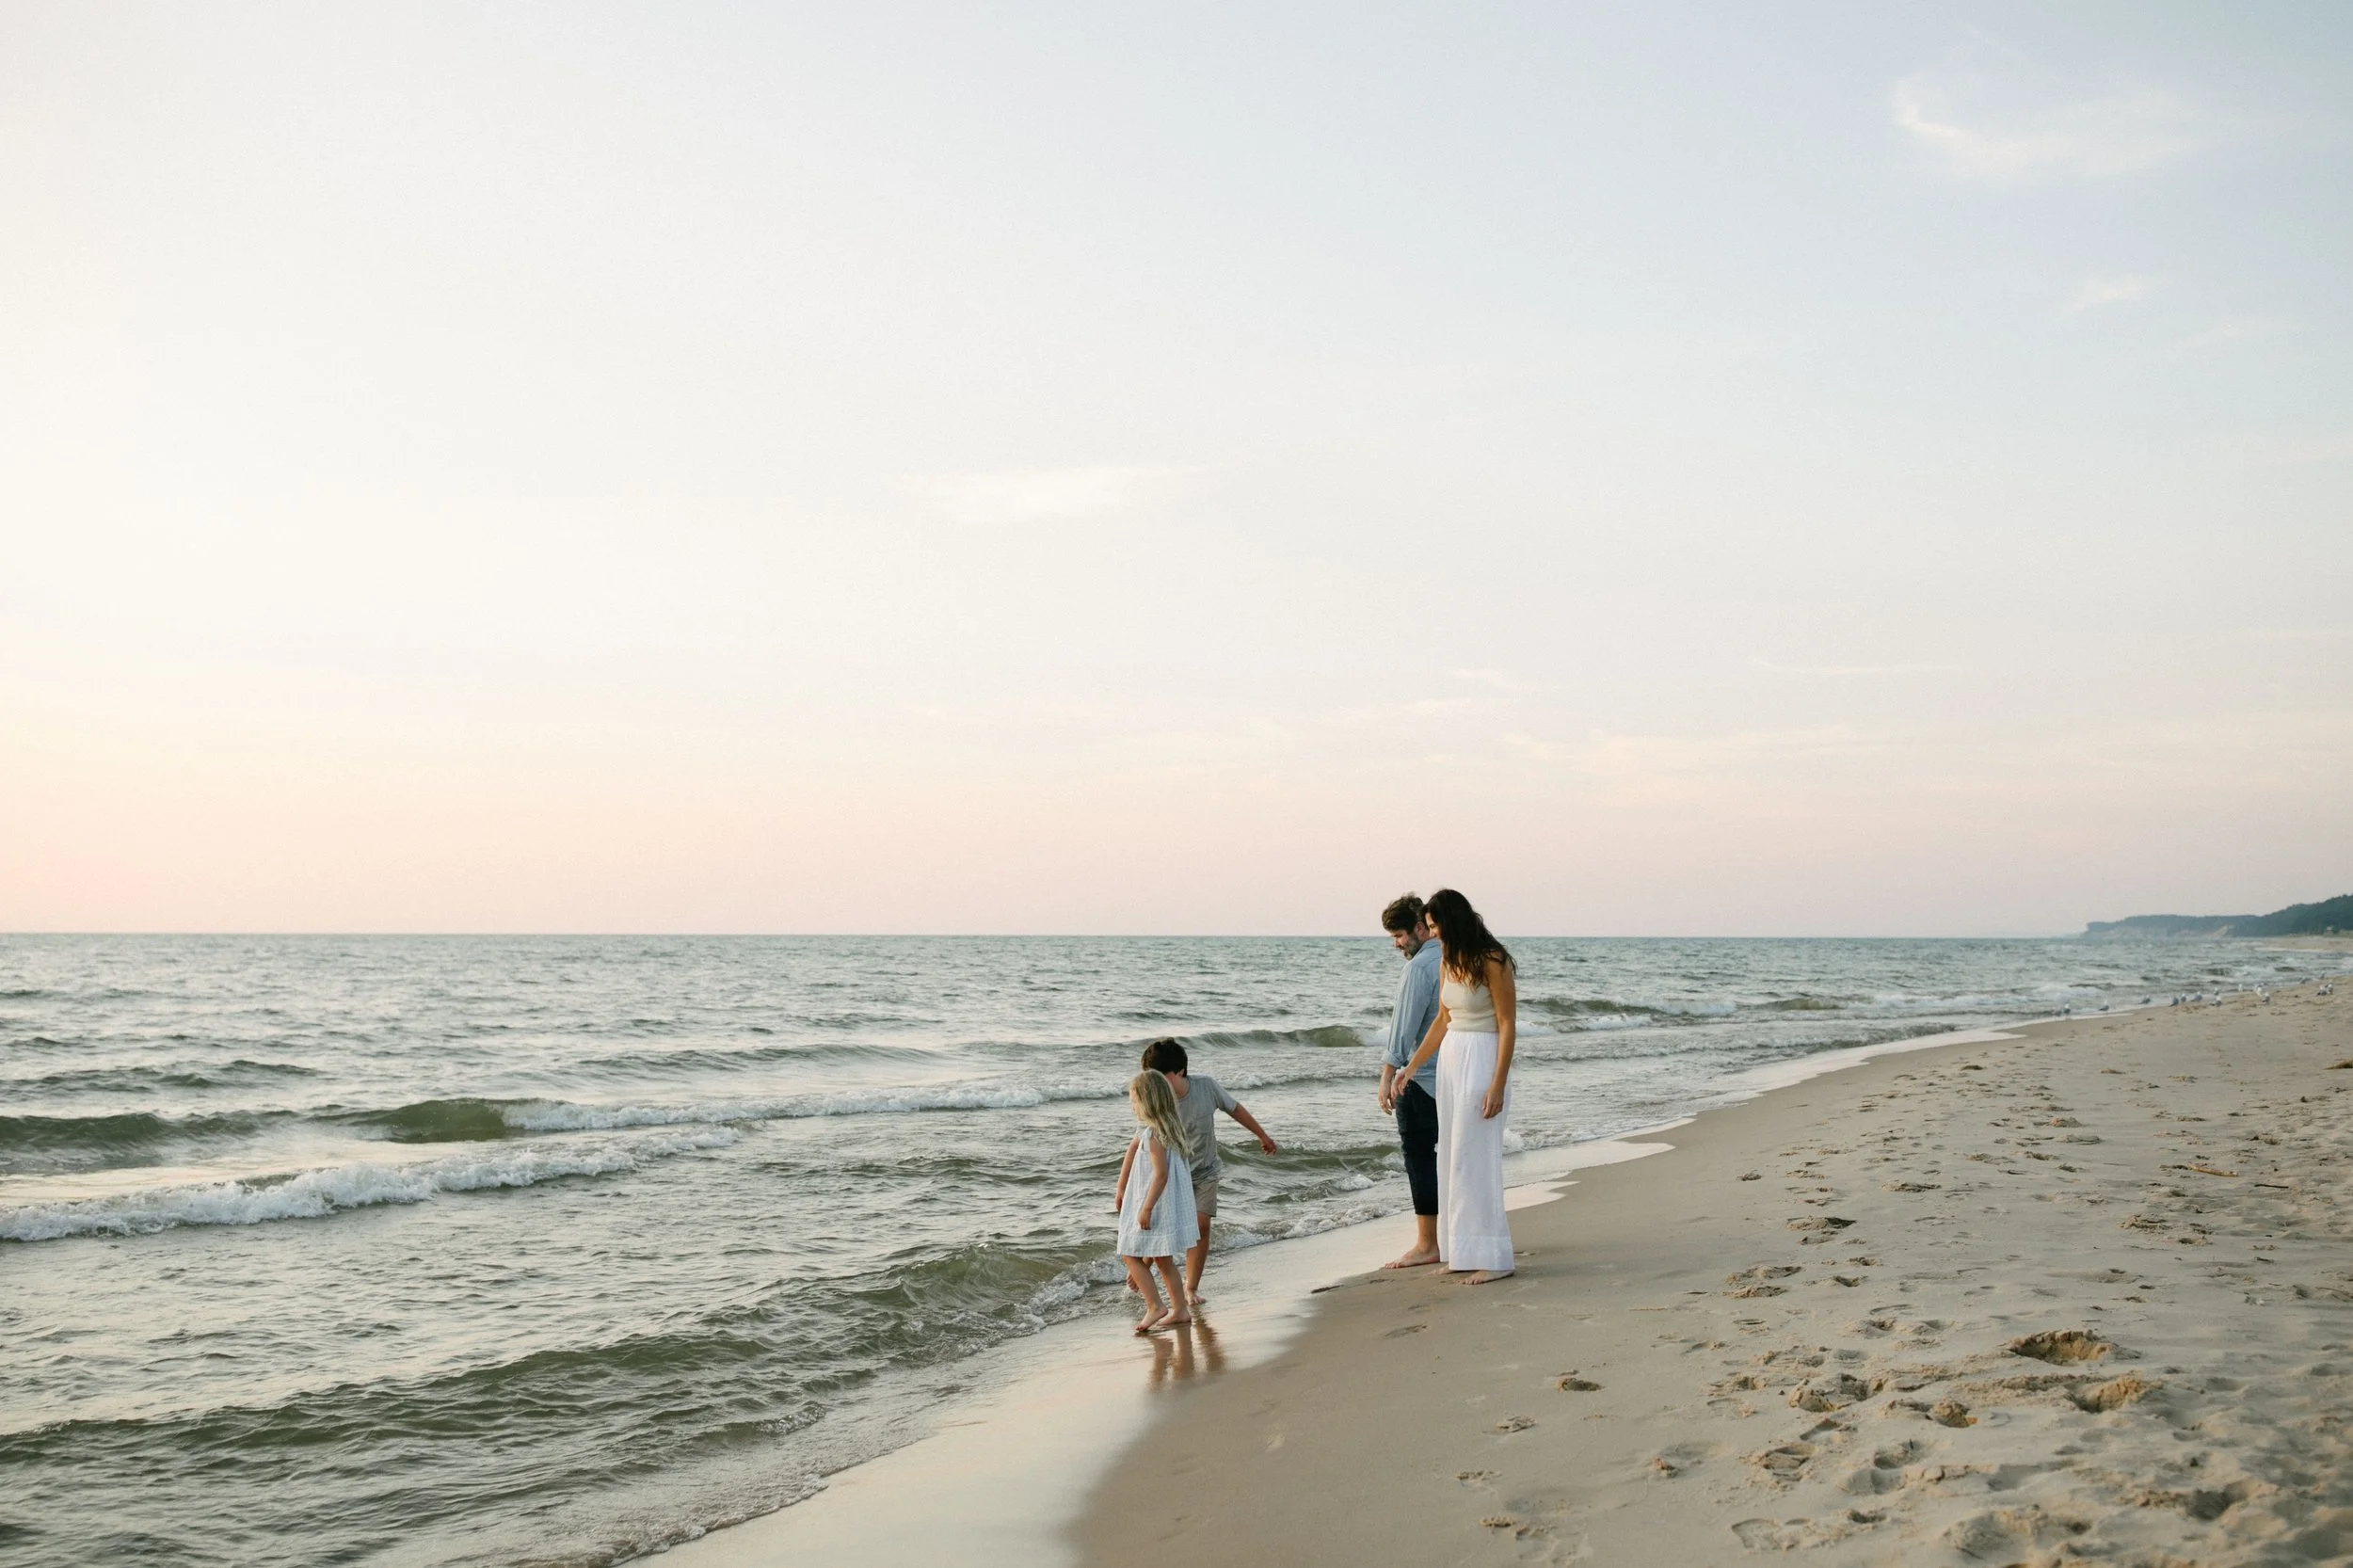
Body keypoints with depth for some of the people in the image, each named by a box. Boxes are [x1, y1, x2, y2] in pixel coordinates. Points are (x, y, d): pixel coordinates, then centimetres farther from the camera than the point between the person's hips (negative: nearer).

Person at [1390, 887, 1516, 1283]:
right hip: (1451, 1058, 8)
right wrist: (1411, 1066, 16)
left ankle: (1492, 1257, -1)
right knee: (1452, 1157, 9)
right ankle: (1460, 1253, 15)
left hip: (1483, 1060, -8)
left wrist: (1498, 1085, -18)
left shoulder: (1492, 962, -14)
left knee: (1474, 1158, -7)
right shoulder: (1448, 962, 9)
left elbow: (1507, 1025, -14)